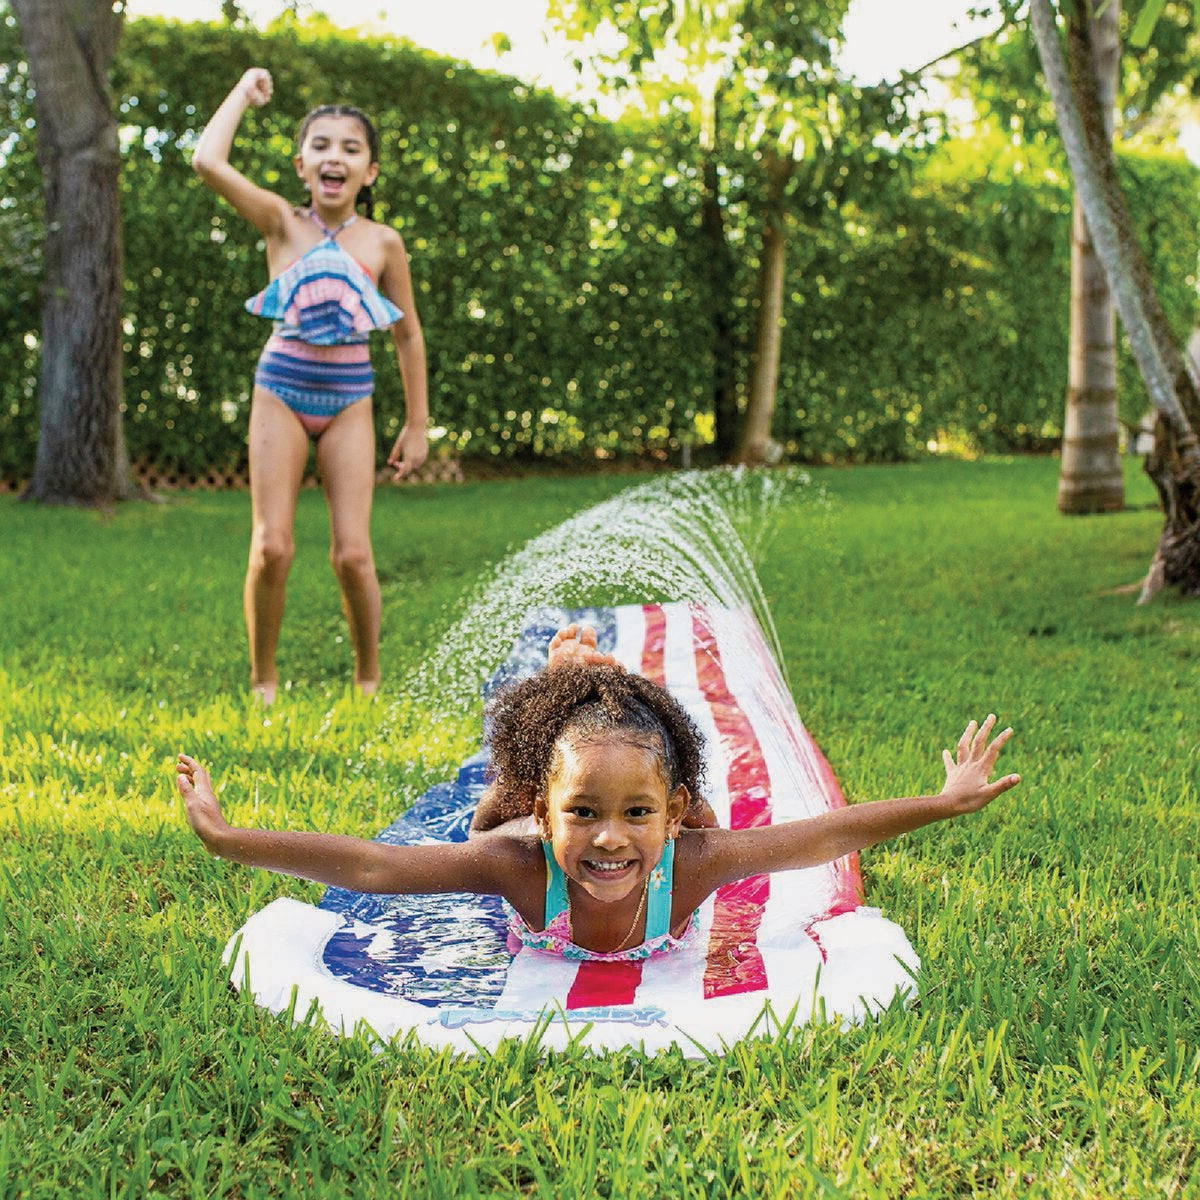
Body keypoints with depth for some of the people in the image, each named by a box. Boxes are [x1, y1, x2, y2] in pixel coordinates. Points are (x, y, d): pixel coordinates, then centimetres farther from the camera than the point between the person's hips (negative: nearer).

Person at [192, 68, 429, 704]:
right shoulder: (282, 223, -2)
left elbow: (408, 334, 8)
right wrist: (244, 91, -3)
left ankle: (368, 681, 15)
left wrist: (417, 423, 8)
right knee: (271, 548, -5)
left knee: (352, 553, -5)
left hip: (348, 401, 0)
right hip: (281, 393, 0)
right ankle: (263, 682, 13)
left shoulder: (383, 242, 0)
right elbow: (207, 161, -17)